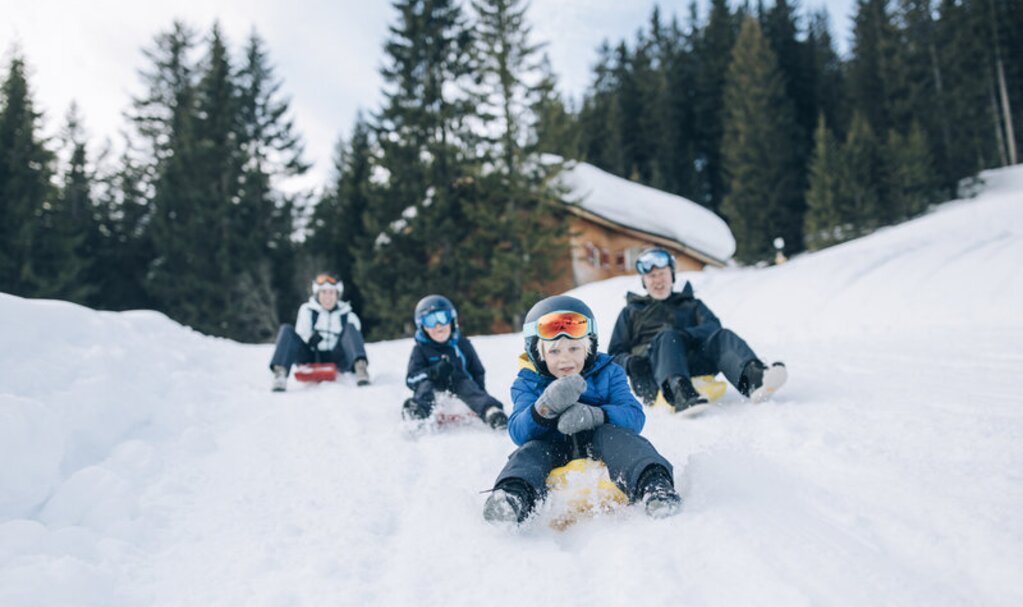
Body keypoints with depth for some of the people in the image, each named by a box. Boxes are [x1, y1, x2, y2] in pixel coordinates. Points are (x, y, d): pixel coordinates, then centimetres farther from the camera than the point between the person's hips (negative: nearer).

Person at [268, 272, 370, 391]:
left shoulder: (347, 316, 7)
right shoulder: (307, 310, 7)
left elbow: (355, 341, 2)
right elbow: (300, 336, -2)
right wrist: (311, 339, -24)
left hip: (337, 361, 0)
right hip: (312, 360, 1)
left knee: (350, 328, -20)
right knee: (286, 330, -17)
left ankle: (360, 367, -46)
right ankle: (280, 371, -40)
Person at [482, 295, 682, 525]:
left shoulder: (608, 373, 6)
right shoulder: (528, 383, 6)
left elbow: (634, 416, -8)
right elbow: (518, 433, -11)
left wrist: (594, 415, -30)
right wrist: (545, 407, -33)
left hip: (599, 448, 0)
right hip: (555, 453, 1)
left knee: (613, 434, -30)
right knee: (530, 451, -29)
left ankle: (653, 483, -53)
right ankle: (514, 494, -58)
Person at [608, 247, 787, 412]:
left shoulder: (692, 305, 32)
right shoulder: (631, 311, 29)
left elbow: (713, 326, 9)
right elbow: (615, 354, 20)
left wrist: (682, 334, -14)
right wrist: (630, 362, -6)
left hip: (694, 365, 2)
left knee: (722, 336, -26)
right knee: (667, 337, -34)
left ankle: (753, 377, -58)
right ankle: (681, 392, -65)